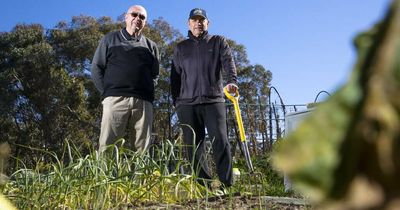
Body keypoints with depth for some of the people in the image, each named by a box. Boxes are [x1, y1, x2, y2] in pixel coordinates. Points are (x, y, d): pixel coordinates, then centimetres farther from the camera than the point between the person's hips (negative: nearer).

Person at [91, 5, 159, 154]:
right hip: (116, 99, -1)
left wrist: (147, 93, 4)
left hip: (143, 102, 2)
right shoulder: (110, 39, 19)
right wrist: (107, 91, 2)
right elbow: (96, 68, 14)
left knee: (141, 149, -5)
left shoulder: (150, 46, 23)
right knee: (107, 147, -11)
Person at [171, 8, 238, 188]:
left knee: (220, 141, -11)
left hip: (214, 101, -2)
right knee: (193, 146, 0)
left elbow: (228, 61, -3)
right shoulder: (180, 48, 19)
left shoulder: (218, 42, 14)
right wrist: (176, 102, 7)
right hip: (187, 104, 2)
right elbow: (175, 76, 17)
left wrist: (232, 81, -23)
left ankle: (226, 184, -8)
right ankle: (204, 185, 6)